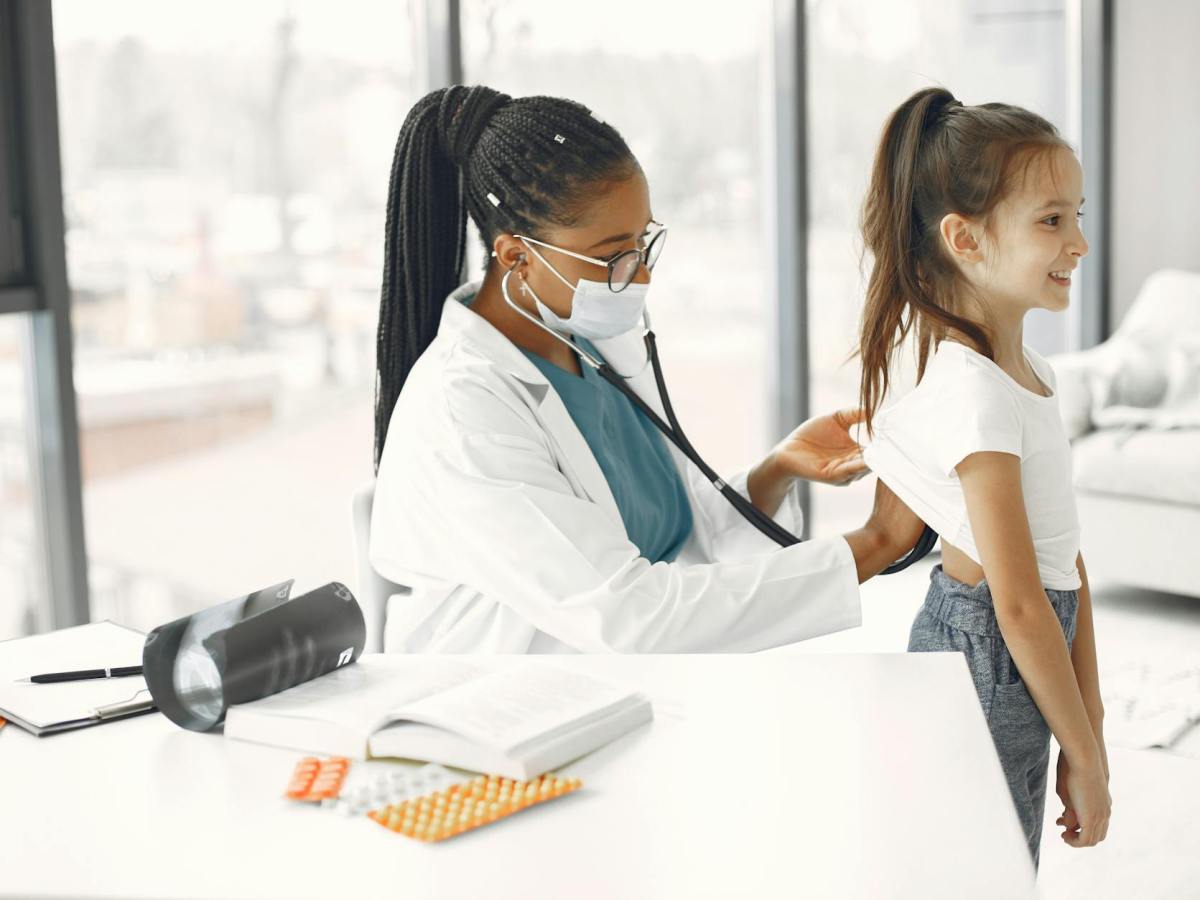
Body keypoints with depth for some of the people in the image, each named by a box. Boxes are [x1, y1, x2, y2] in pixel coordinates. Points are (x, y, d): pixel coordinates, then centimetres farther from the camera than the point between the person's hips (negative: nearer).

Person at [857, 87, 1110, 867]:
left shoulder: (1030, 371, 6)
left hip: (1017, 657, 9)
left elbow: (1067, 560, 9)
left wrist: (1089, 724, 10)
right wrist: (1086, 759, -12)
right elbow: (1021, 606, -21)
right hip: (984, 657, -9)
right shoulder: (972, 393, -23)